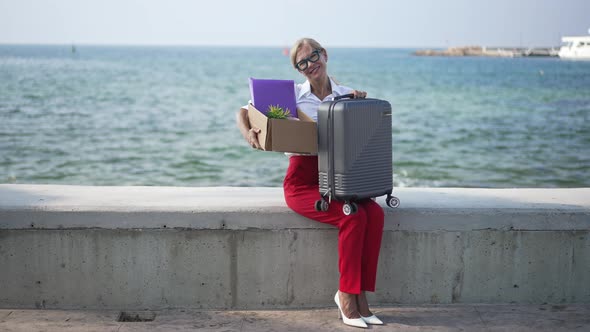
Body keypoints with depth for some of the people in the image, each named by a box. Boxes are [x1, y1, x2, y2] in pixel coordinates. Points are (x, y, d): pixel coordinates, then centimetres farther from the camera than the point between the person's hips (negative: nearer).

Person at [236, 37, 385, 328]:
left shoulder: (346, 95, 9)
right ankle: (346, 294, -14)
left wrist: (361, 103, -14)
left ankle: (360, 295, -18)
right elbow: (244, 111, 2)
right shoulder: (292, 94, 2)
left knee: (375, 213, -25)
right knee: (353, 217, -28)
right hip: (303, 181, -4)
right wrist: (247, 132, -20)